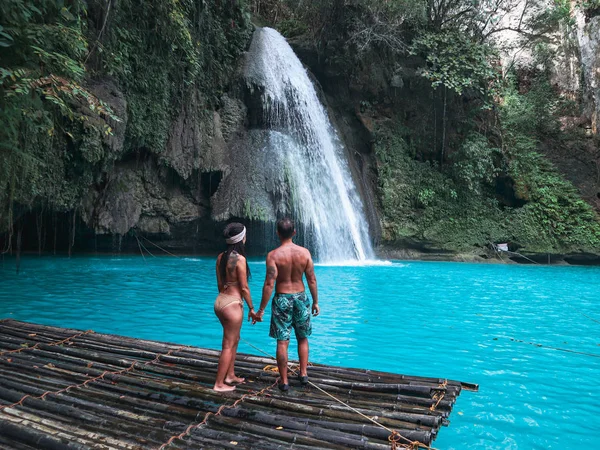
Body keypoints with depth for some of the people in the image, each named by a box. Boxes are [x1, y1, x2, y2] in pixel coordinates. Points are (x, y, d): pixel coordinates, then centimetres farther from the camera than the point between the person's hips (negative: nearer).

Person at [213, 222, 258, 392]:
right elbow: (244, 288, -14)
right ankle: (219, 384, 14)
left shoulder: (221, 257, 5)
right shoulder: (240, 259, -18)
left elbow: (219, 284, 12)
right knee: (228, 345, 4)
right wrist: (252, 308, -4)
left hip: (220, 300, 8)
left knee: (234, 340, 24)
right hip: (233, 304, -8)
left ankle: (230, 375, 35)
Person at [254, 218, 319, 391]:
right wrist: (316, 302, 9)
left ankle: (284, 381, 14)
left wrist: (261, 310, -10)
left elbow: (269, 284, -16)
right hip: (301, 298, 3)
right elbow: (312, 280, -2)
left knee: (282, 342, 6)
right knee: (302, 338, 21)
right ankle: (303, 374, 28)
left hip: (282, 299, -2)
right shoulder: (305, 252, -5)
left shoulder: (273, 255, -13)